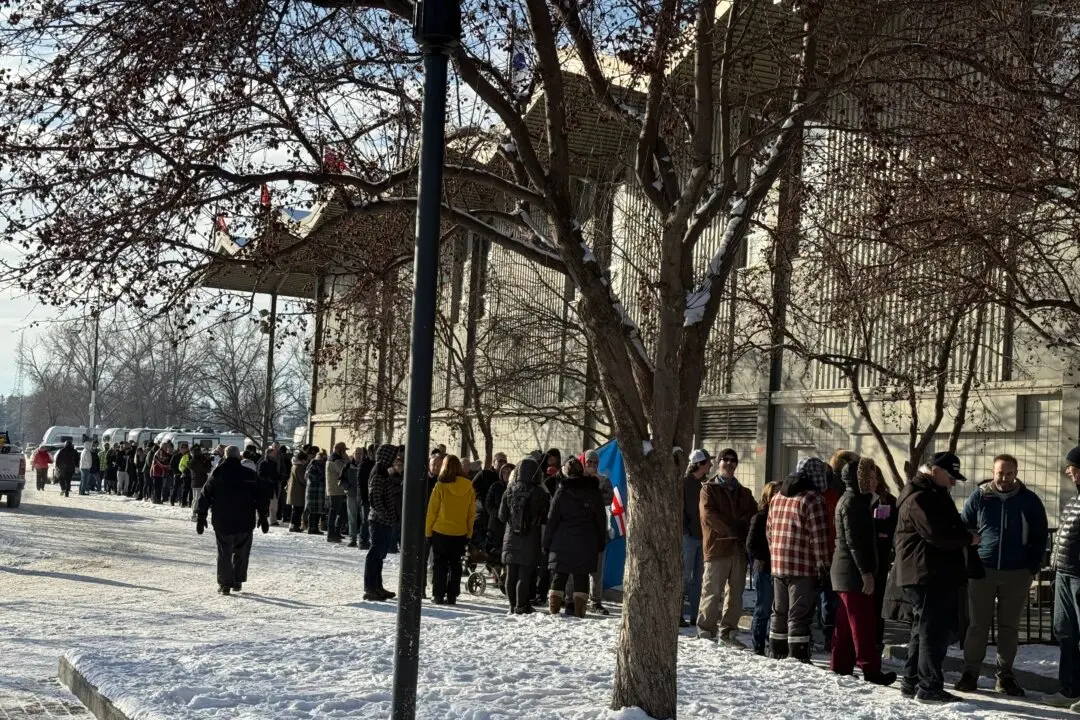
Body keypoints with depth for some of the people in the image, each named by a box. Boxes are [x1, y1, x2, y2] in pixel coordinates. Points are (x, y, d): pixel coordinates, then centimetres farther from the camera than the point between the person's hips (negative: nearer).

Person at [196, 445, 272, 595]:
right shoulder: (251, 475, -1)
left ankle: (225, 584, 3)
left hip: (222, 522, 0)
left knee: (224, 553, 7)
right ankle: (238, 581, 14)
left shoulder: (217, 474, 0)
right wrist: (263, 517, 11)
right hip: (245, 523, 0)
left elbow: (205, 497, 2)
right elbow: (262, 497, 2)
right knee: (241, 552, 14)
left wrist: (201, 517, 9)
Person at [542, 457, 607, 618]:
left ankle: (554, 611, 1)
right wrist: (601, 542, 14)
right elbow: (601, 518, 7)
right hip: (587, 543, 1)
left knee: (559, 577, 6)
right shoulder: (593, 491, 4)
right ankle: (579, 612, 0)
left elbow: (552, 519, -2)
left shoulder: (562, 491, -3)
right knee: (581, 579, 5)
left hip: (562, 542, -1)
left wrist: (545, 543, 5)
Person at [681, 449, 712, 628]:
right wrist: (684, 530, -14)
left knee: (698, 577, 8)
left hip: (702, 536, 7)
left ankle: (695, 615, 12)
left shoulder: (706, 483, 13)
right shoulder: (684, 483, -7)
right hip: (688, 536, -7)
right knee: (684, 575, -4)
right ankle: (677, 615, 1)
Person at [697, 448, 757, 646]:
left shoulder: (744, 492, 20)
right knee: (712, 593, -6)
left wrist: (740, 526, -11)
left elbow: (753, 514, 8)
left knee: (735, 594, 7)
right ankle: (705, 631, 0)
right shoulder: (709, 489, 4)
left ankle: (728, 632, 14)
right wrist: (733, 529, -13)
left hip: (739, 548, 5)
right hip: (717, 546, -5)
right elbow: (709, 514, -9)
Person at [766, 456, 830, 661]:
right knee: (799, 614, -5)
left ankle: (776, 653, 23)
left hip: (778, 565, 7)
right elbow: (819, 536, -15)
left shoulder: (777, 498, 14)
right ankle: (799, 658, -4)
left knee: (780, 612, 16)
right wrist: (823, 565, -10)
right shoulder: (812, 499, -12)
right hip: (804, 568, -7)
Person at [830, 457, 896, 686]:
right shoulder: (853, 502, -14)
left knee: (846, 623, 13)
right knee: (863, 624, -8)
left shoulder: (853, 500, 19)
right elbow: (854, 541, -20)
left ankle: (840, 666, 17)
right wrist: (866, 572, -22)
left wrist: (866, 570, 21)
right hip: (854, 572, -11)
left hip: (846, 572, 11)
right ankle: (871, 670, -7)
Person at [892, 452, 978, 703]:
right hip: (927, 575, -11)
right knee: (934, 630, -9)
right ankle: (929, 687, -7)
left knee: (923, 629, 15)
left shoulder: (932, 494, 21)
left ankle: (912, 682, 21)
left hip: (938, 574, 11)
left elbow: (950, 525, 24)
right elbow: (937, 534, -22)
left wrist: (965, 536, 4)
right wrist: (968, 539, -9)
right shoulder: (918, 498, -15)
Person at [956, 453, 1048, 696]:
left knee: (1010, 627, 7)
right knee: (978, 625, 2)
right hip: (983, 570, 0)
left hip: (1017, 574, 0)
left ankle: (1005, 675, 15)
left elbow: (1040, 537, 7)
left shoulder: (1029, 500, 2)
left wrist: (1033, 568, -1)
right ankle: (970, 672, 8)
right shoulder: (979, 497, 1)